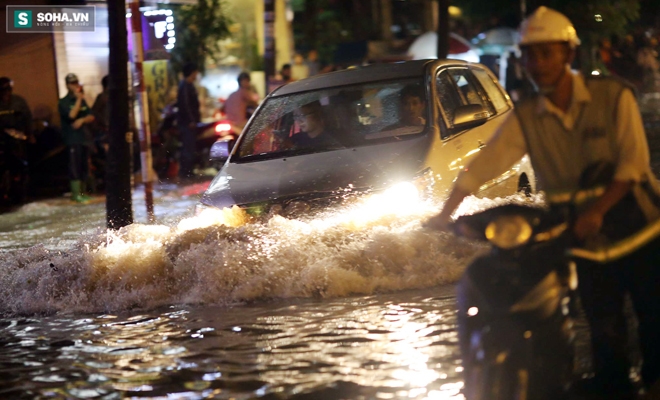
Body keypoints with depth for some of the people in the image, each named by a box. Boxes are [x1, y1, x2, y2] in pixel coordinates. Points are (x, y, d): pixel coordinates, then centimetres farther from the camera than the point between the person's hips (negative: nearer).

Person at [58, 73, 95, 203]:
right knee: (75, 166, -11)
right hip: (72, 138, -6)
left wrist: (82, 120, -8)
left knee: (84, 167, 7)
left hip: (84, 137, 6)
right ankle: (76, 193, -11)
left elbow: (91, 117, 13)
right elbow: (72, 115, -18)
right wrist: (78, 99, -11)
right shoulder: (64, 102, -1)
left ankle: (82, 192, 15)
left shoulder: (82, 101, 18)